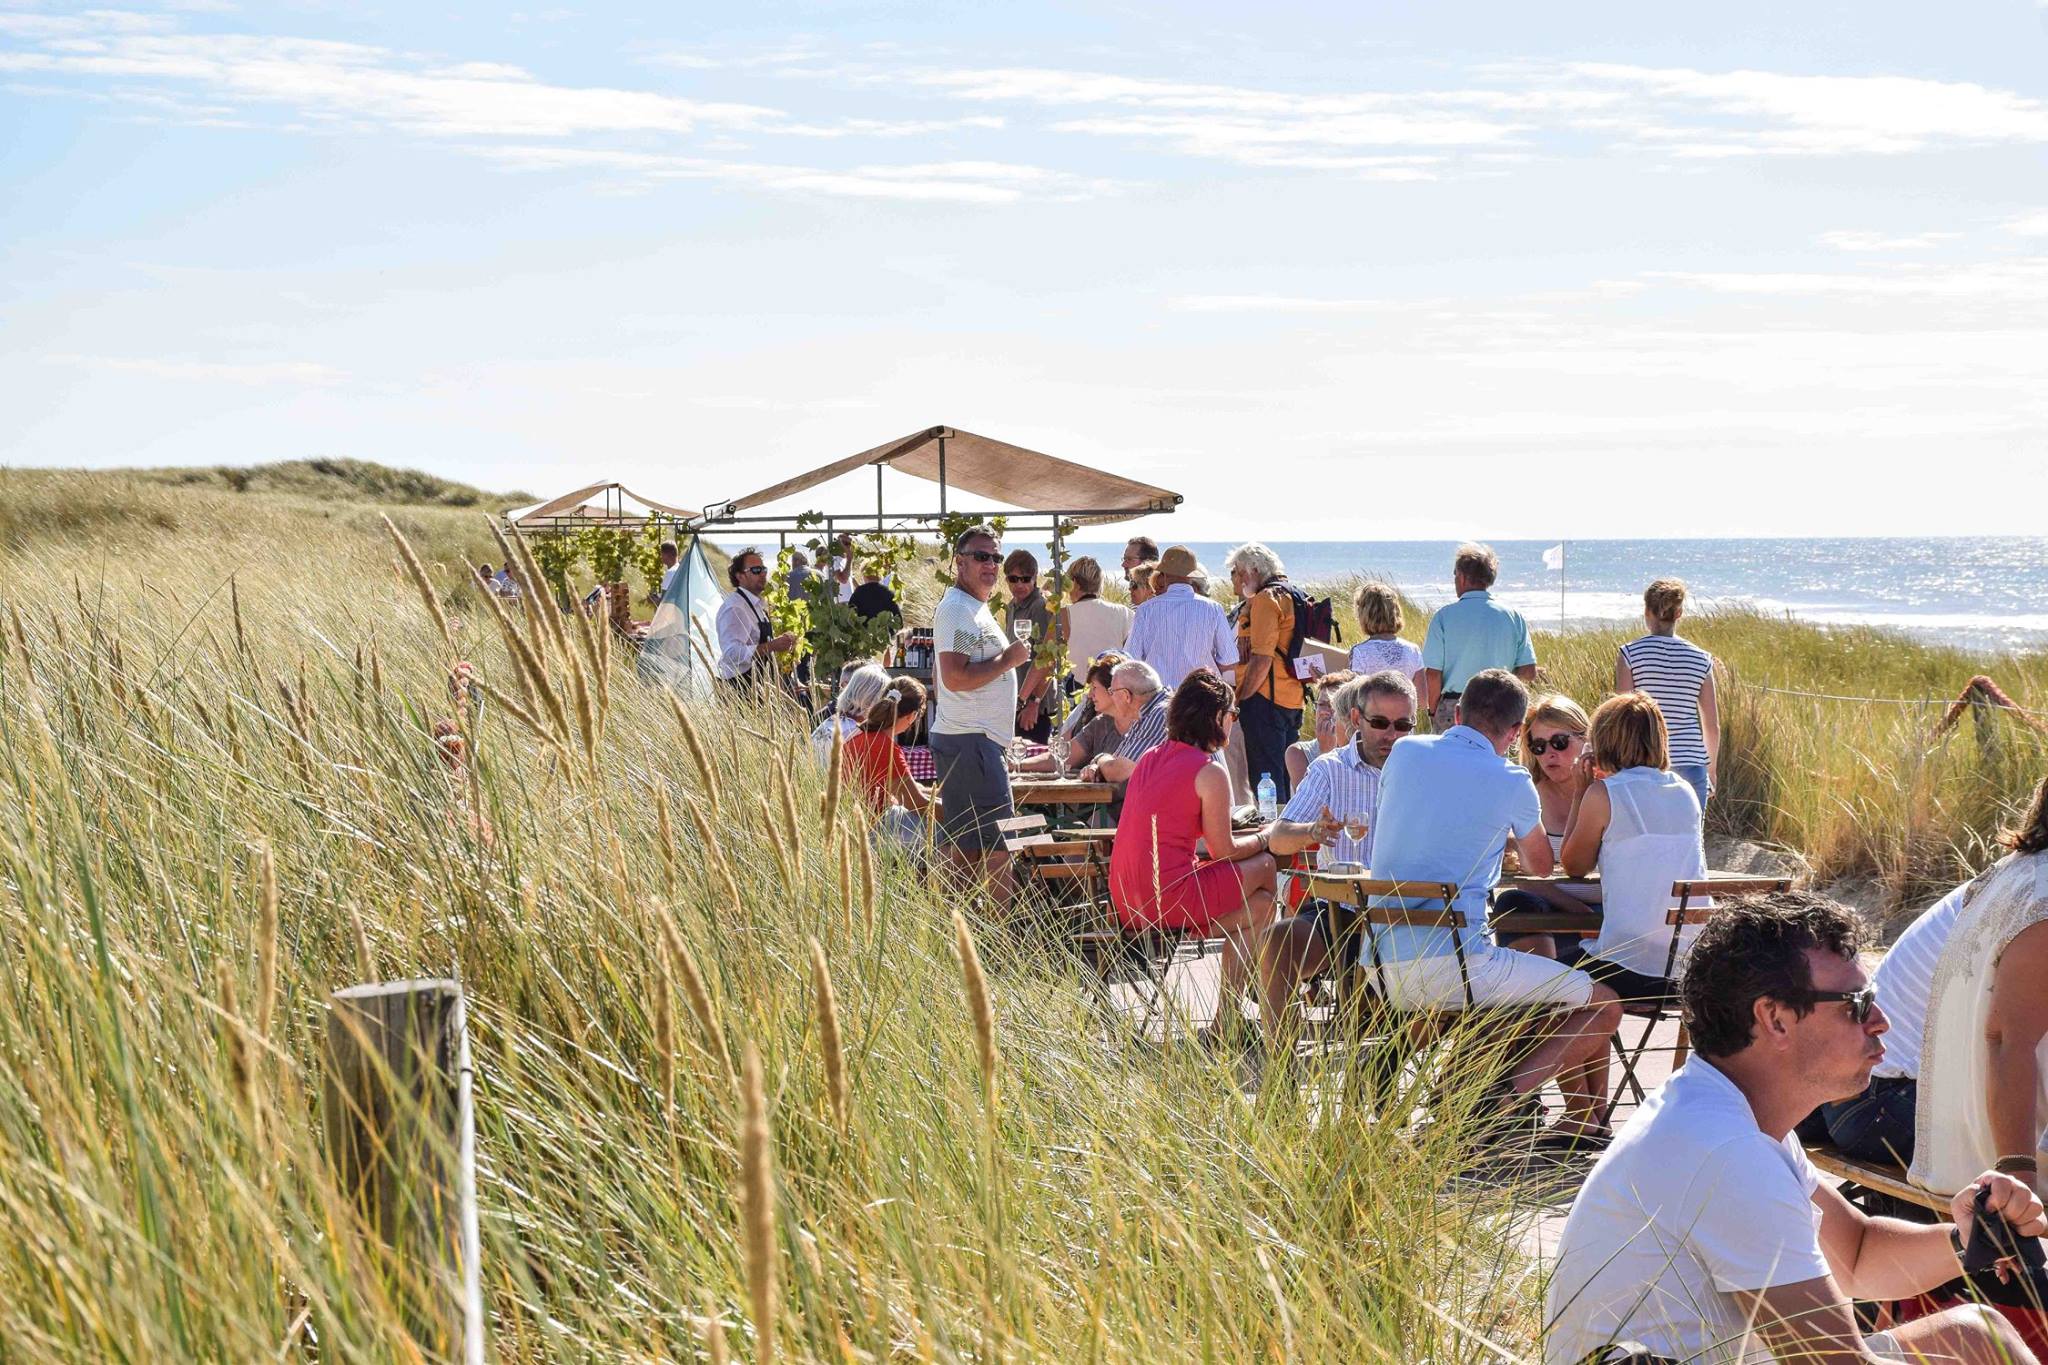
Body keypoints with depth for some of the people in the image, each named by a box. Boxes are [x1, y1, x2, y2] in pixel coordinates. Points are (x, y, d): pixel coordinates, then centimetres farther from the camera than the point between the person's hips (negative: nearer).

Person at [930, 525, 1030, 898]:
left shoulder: (976, 608, 19)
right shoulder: (956, 608, -14)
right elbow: (954, 678, -23)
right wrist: (1008, 659, -14)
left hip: (979, 739, 11)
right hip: (969, 741, -11)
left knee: (963, 847, 12)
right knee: (997, 851, -11)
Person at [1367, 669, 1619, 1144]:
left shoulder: (1405, 752, 10)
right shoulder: (1511, 783, -2)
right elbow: (1541, 868, 17)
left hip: (1380, 967, 7)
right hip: (1453, 965, -7)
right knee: (1603, 1006, 5)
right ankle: (1508, 1095, -13)